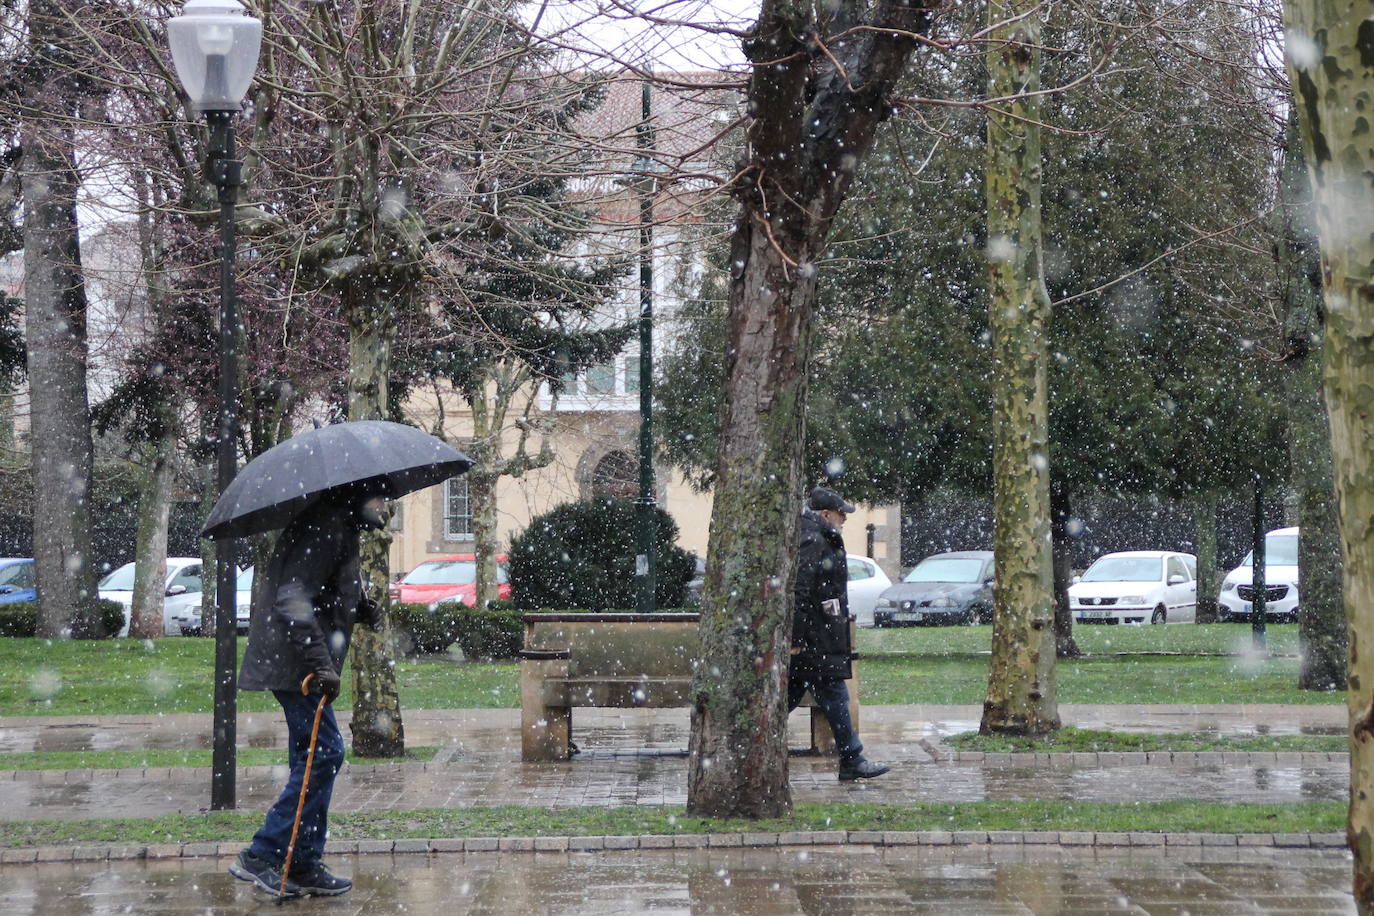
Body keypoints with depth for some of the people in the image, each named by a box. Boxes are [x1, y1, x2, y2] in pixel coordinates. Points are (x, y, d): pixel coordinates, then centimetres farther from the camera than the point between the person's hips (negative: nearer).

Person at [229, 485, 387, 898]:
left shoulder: (340, 524, 19)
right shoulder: (326, 524, -15)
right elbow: (293, 598, -25)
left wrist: (360, 607, 12)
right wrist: (320, 662, -30)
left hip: (302, 663, 11)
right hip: (293, 663, -11)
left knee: (315, 758, 12)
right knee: (324, 753, -12)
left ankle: (304, 865, 16)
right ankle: (260, 856, -10)